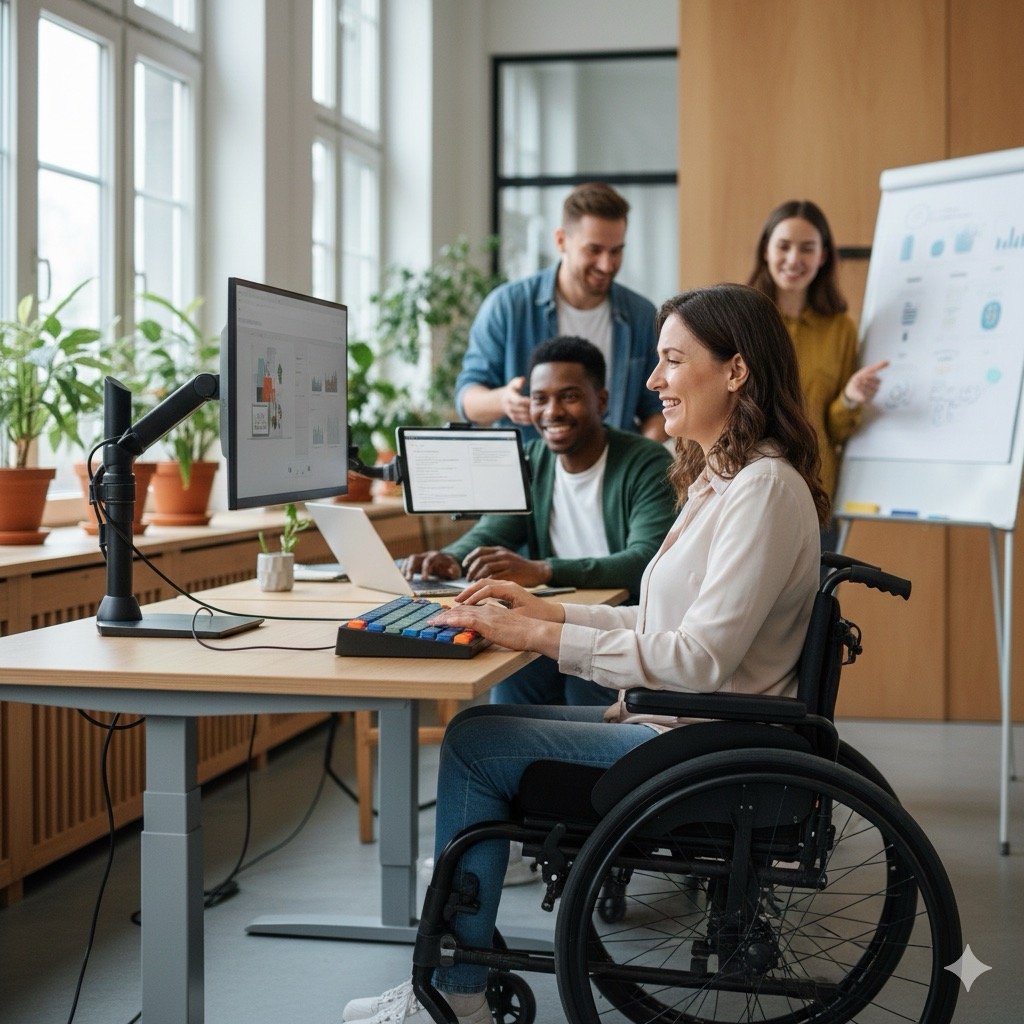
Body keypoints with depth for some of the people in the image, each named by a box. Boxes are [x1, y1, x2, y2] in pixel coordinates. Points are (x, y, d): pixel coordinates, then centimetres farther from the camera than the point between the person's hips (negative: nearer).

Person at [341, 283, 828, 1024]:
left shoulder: (765, 489, -18)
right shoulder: (721, 479, 14)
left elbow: (700, 657, -25)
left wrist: (542, 637, -22)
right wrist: (548, 611, 7)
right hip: (680, 725, 10)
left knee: (475, 742, -9)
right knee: (478, 727, 3)